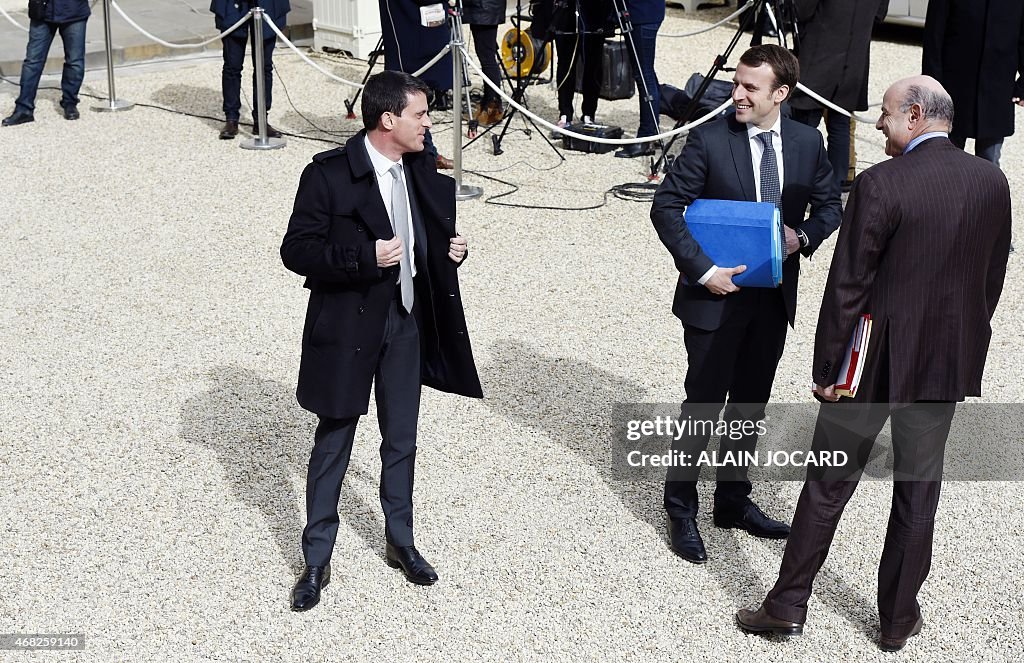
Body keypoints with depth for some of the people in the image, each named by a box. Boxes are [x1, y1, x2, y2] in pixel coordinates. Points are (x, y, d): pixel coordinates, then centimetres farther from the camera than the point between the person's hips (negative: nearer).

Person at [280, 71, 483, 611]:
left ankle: (401, 542, 34)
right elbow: (296, 249, -16)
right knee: (333, 443, 6)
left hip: (407, 322, 5)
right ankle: (317, 560, 20)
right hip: (348, 326, -5)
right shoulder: (329, 174, -15)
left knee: (401, 440, 16)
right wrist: (365, 258, -27)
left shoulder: (423, 171, 4)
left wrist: (450, 250, -6)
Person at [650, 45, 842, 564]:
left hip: (773, 297, 4)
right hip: (716, 294, -4)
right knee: (704, 407, 2)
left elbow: (829, 204, 13)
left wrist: (804, 238, -9)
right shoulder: (709, 140, -12)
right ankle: (681, 512, 18)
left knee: (750, 405, 16)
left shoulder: (807, 142, 1)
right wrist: (701, 269, -18)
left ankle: (734, 501, 33)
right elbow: (665, 207, -11)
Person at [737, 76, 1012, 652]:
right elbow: (993, 278, 7)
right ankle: (900, 618, 28)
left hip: (876, 360, -4)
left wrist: (827, 368, -8)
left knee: (828, 485, 9)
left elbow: (848, 287, -17)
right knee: (919, 491, 16)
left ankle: (788, 605, 19)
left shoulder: (881, 185, -18)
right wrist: (962, 347, 18)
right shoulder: (992, 182, -1)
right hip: (947, 364, 5)